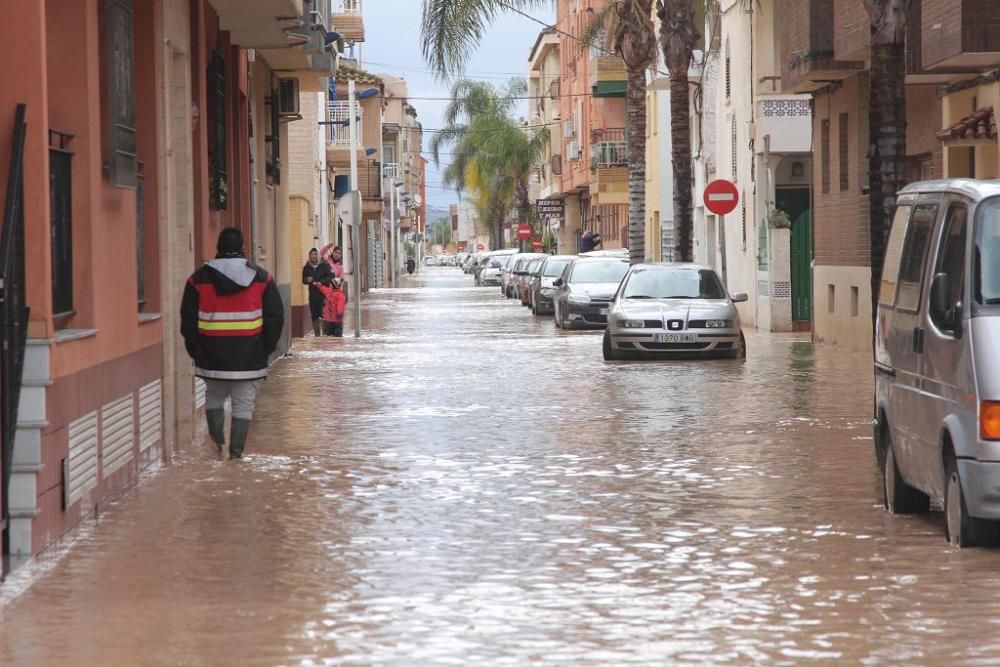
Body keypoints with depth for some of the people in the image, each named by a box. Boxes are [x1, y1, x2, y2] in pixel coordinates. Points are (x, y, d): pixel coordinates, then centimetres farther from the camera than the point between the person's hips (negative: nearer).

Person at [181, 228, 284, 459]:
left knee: (214, 397, 19)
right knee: (244, 404, 4)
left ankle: (217, 440, 4)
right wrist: (266, 348, 10)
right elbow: (275, 317, 2)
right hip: (249, 355, -1)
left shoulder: (199, 279, 1)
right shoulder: (261, 278, 2)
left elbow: (188, 319, 2)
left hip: (212, 354, 1)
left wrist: (195, 349, 10)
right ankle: (236, 453, 0)